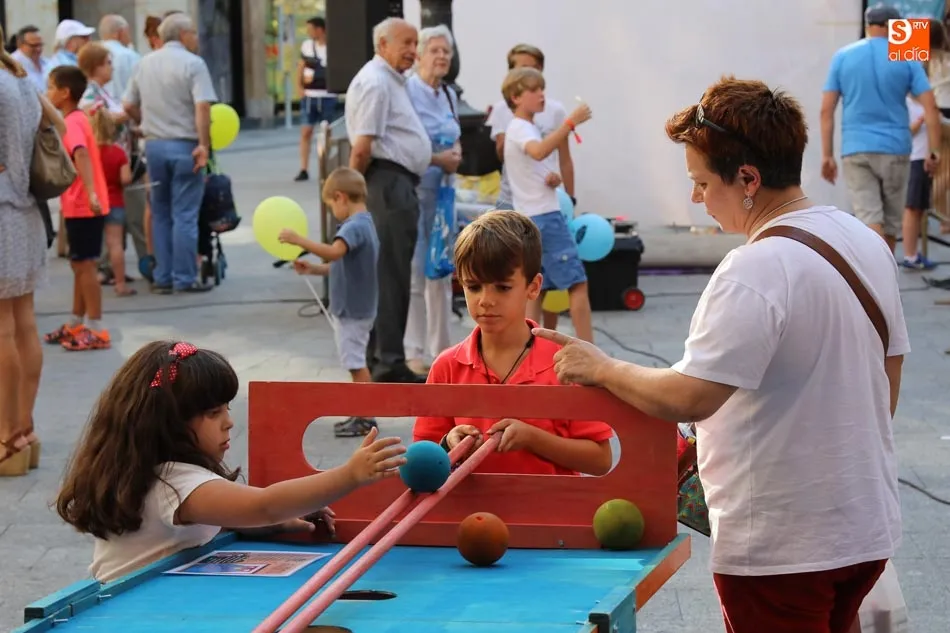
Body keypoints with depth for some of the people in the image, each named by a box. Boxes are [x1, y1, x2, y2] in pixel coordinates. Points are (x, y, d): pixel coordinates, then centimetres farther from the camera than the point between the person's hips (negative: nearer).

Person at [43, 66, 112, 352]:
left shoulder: (71, 123, -18)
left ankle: (96, 330, -2)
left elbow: (81, 154, -34)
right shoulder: (77, 119, 12)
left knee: (84, 266, -6)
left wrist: (91, 193, -46)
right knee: (79, 264, 16)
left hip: (83, 207, -10)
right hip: (80, 206, 10)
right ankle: (77, 323, 25)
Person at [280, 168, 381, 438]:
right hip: (357, 308, 10)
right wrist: (313, 269, 11)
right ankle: (361, 414, 26)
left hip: (352, 310, -10)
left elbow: (334, 252, -40)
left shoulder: (354, 226, -20)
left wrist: (299, 240, -39)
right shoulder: (365, 223, 13)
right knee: (357, 363, 18)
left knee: (356, 364, -3)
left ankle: (365, 419, 2)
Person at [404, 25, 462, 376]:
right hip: (413, 188, -7)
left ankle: (439, 347, 19)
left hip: (444, 189, 7)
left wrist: (455, 155, 1)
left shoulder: (449, 94, 13)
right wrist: (435, 159, -19)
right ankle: (412, 351, 0)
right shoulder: (407, 90, -10)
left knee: (442, 272, 11)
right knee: (415, 272, -7)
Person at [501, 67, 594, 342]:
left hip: (532, 218, 10)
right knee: (577, 282, -12)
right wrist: (571, 123, -41)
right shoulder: (519, 128, -11)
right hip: (544, 216, -10)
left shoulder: (527, 128, 19)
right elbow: (539, 152, -34)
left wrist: (553, 177, 2)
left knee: (538, 289, 7)